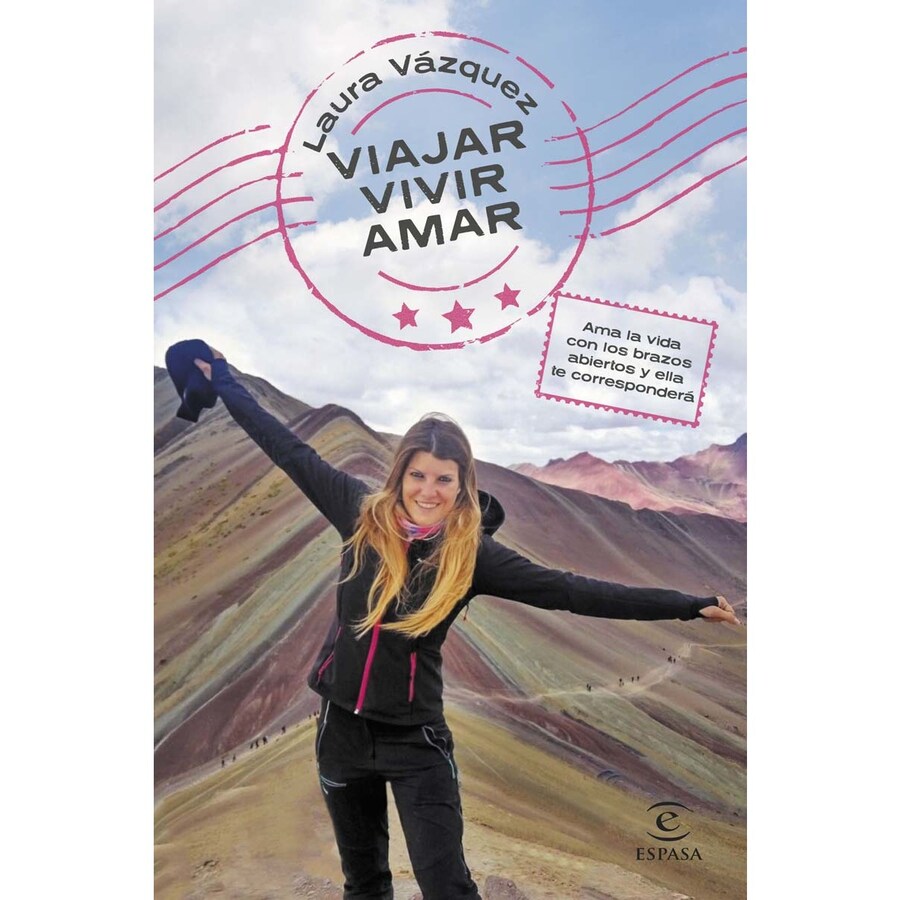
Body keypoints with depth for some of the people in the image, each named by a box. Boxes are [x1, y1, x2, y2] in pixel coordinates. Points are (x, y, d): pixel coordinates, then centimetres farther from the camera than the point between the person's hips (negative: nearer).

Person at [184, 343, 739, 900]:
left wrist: (689, 606, -19)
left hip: (416, 737, -3)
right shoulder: (363, 514, -8)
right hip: (342, 724, 3)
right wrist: (225, 381, 11)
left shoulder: (473, 553, -13)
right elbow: (291, 451, 1)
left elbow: (571, 591, -16)